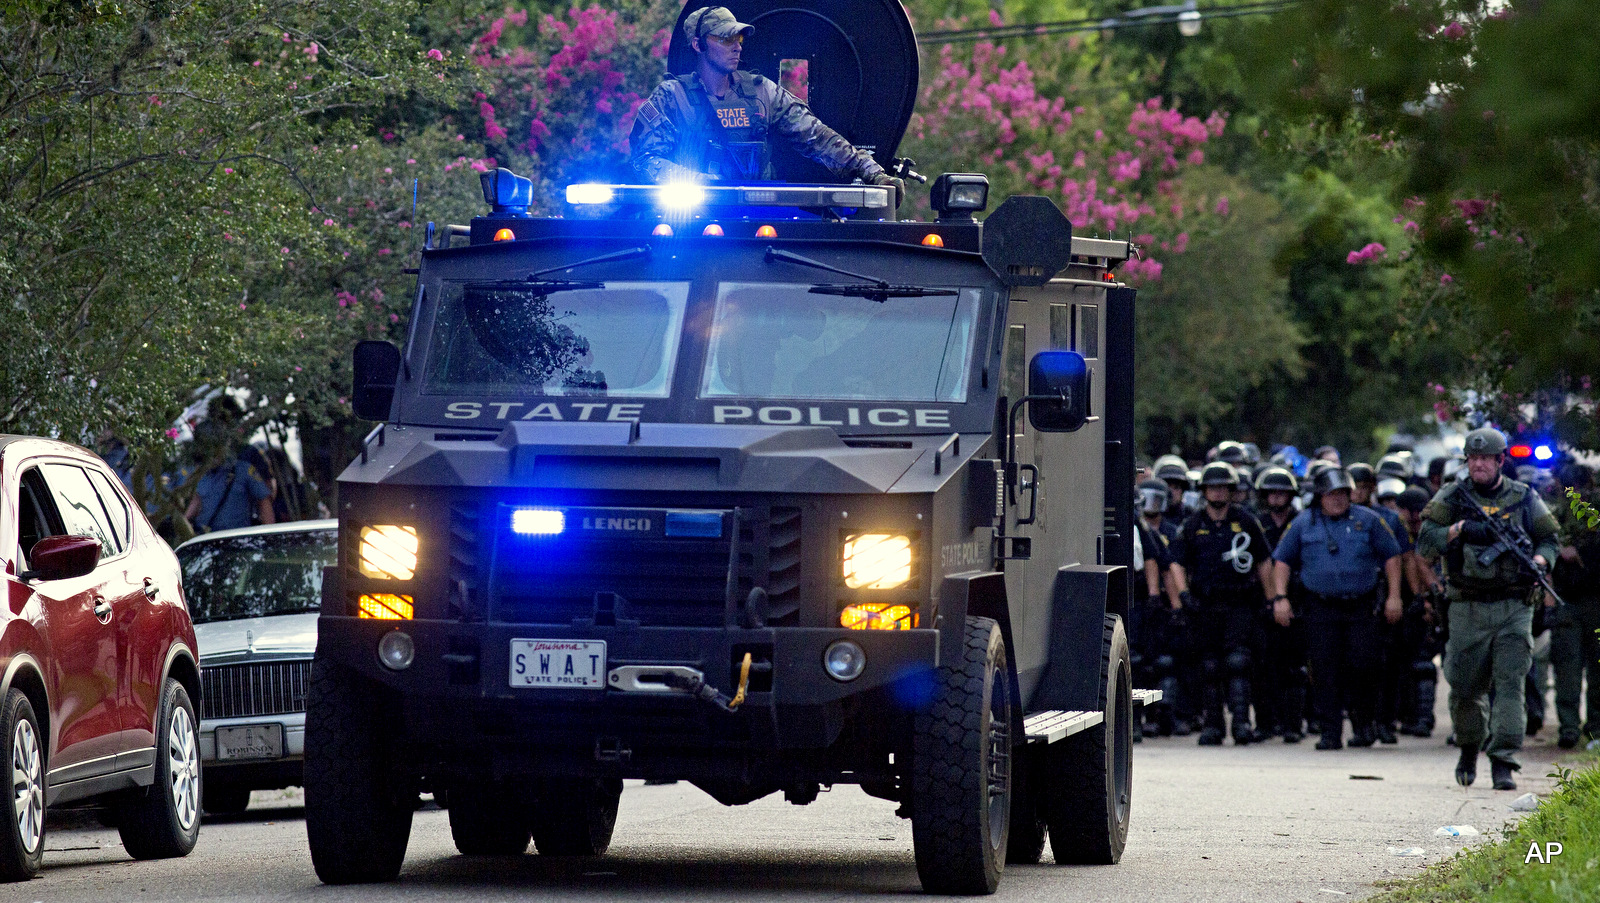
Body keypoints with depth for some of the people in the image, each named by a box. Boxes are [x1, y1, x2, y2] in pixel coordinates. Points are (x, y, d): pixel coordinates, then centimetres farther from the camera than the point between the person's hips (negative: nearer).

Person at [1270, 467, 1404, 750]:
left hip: (1361, 609, -1)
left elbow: (1391, 555, 9)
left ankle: (1362, 723, 14)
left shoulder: (1367, 520, 5)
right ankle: (1330, 733, 1)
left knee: (1362, 667, -7)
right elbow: (1282, 560, 12)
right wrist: (1280, 597, 1)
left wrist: (1393, 596, 2)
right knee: (1325, 672, -4)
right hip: (1321, 608, 1)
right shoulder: (1304, 523, 7)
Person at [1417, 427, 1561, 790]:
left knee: (1510, 683, -11)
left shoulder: (1525, 499, 8)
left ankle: (1503, 761, -11)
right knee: (1466, 688, 6)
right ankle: (1469, 748, 32)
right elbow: (1425, 545, -4)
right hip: (1468, 607, 0)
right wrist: (1458, 529, -21)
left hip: (1515, 607, 0)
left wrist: (1538, 562, -7)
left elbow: (1549, 540, 15)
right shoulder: (1451, 499, 4)